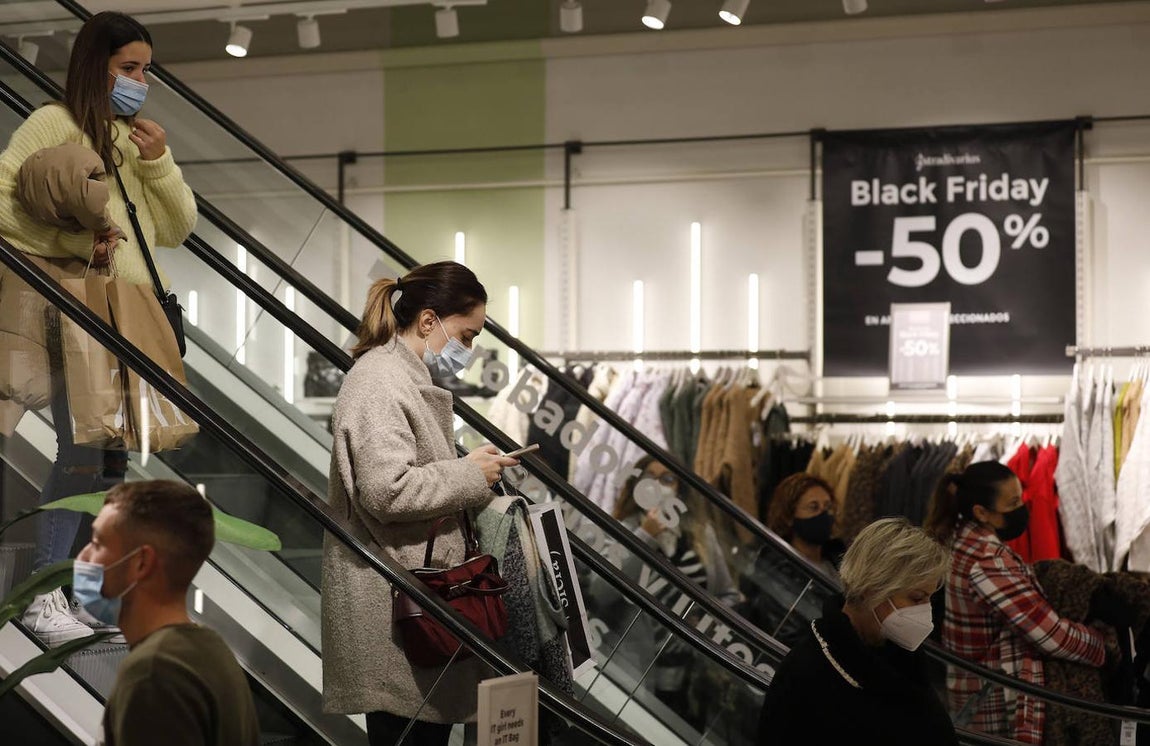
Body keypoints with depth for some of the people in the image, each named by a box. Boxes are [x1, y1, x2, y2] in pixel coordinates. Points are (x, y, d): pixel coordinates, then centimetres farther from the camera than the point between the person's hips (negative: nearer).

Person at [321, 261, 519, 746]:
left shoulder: (410, 378, 19)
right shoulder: (380, 383, -15)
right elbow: (386, 491, -24)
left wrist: (473, 473, 16)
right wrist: (468, 476, -14)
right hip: (391, 605, -10)